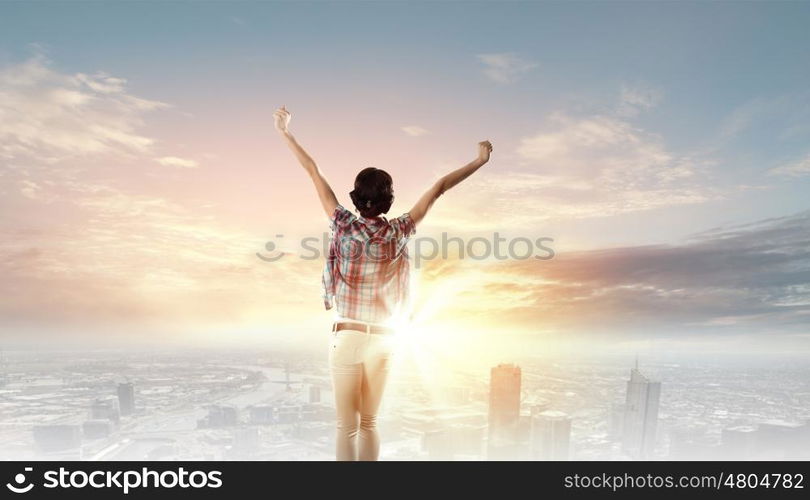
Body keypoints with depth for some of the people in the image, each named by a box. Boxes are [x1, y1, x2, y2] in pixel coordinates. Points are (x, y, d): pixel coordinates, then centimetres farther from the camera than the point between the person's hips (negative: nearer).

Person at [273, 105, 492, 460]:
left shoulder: (344, 226, -7)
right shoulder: (399, 232, -4)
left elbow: (314, 172, 1)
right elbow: (438, 188, 2)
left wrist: (286, 132, 10)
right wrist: (480, 161, 11)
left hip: (347, 336, -2)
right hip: (382, 340, 2)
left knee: (347, 427, 5)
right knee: (369, 424, 15)